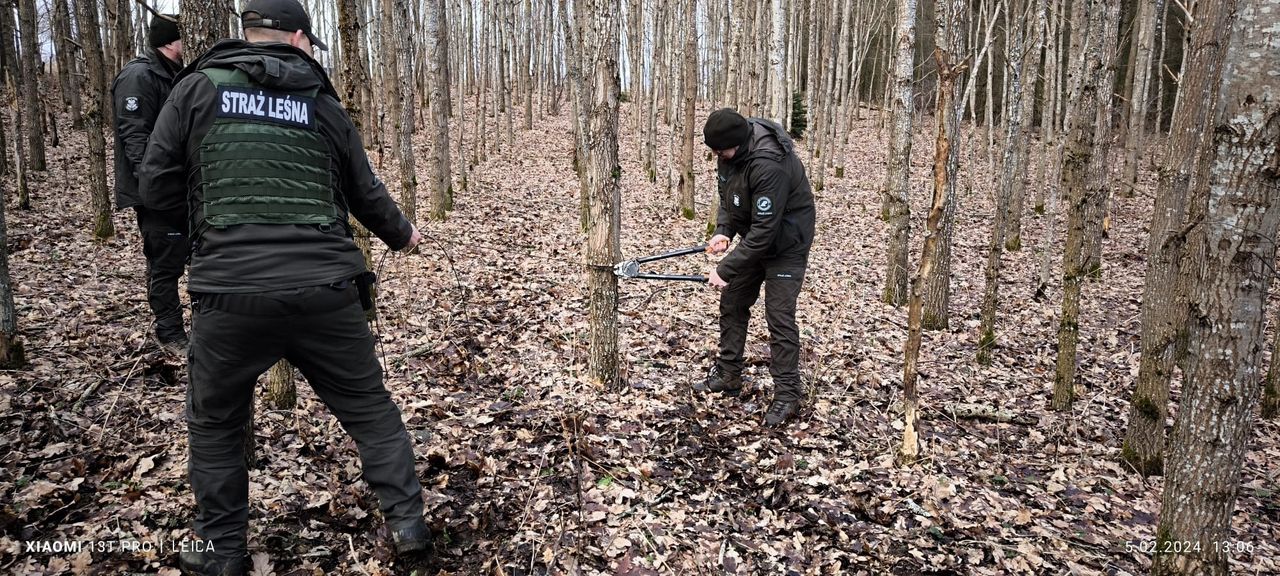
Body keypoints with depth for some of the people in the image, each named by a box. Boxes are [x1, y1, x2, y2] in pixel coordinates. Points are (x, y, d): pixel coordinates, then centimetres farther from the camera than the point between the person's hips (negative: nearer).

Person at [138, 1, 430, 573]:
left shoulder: (196, 87, 5)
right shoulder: (323, 104, 9)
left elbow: (155, 191, 5)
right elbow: (366, 193, 18)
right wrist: (401, 234, 37)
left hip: (230, 289, 0)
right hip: (324, 290, 1)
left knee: (215, 424, 20)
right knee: (369, 408, 16)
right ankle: (407, 523, 21)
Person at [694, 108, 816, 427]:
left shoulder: (769, 165, -36)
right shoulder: (730, 152, -10)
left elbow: (765, 230, -34)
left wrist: (726, 270, -30)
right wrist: (723, 230, -11)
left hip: (786, 242, -8)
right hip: (754, 237, 9)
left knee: (779, 316, -9)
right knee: (731, 303, 11)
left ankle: (788, 394, 4)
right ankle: (727, 376, 25)